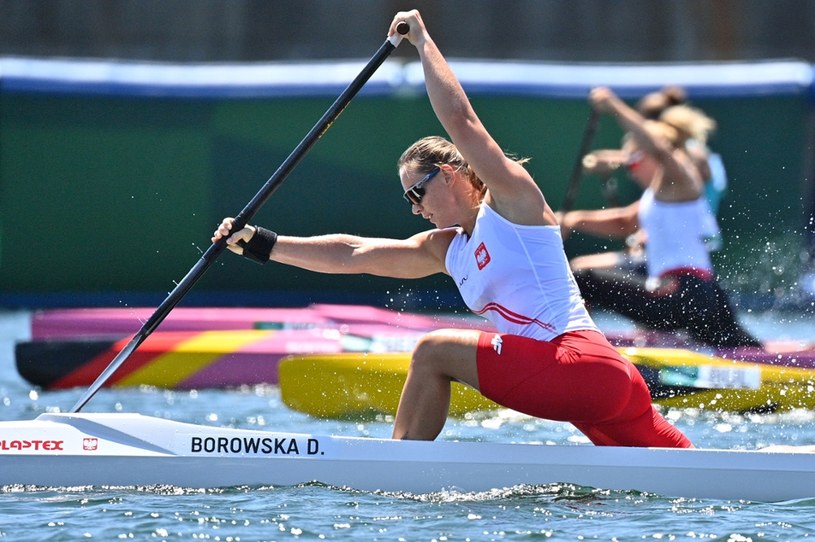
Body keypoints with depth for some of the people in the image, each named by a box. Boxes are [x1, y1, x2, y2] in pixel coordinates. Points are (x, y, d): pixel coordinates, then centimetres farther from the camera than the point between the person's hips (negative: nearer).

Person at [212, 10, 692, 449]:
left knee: (434, 352, -10)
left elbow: (460, 119, -11)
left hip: (586, 363, -10)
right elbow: (351, 254, 20)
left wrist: (423, 40, -2)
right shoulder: (445, 250, 21)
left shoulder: (513, 199, 0)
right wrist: (259, 244, 15)